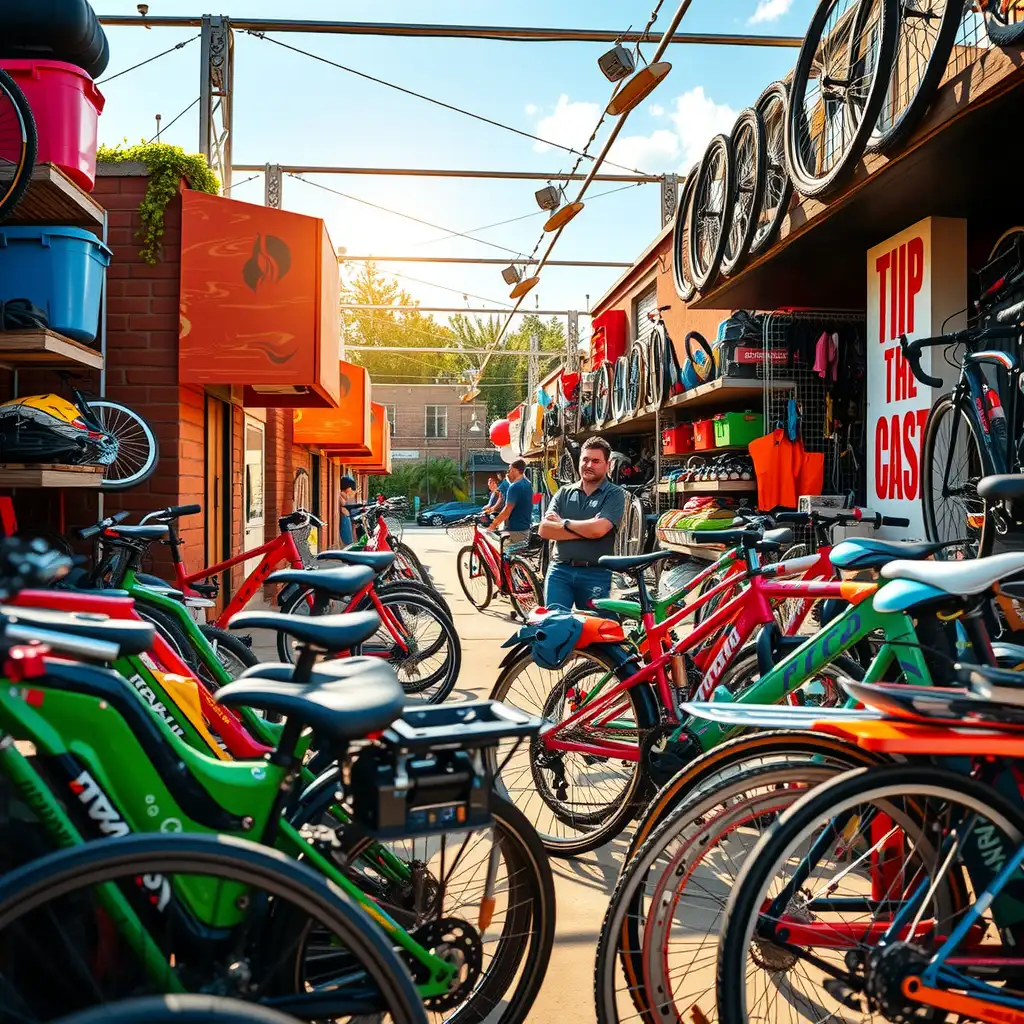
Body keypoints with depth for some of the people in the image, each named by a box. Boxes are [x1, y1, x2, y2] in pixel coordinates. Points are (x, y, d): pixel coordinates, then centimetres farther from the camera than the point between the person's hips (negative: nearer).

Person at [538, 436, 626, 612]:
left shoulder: (614, 494, -1)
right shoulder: (564, 492, 10)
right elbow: (544, 529, -2)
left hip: (596, 574, -2)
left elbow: (599, 529, -18)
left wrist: (563, 522, -4)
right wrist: (585, 530, -11)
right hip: (560, 570, 2)